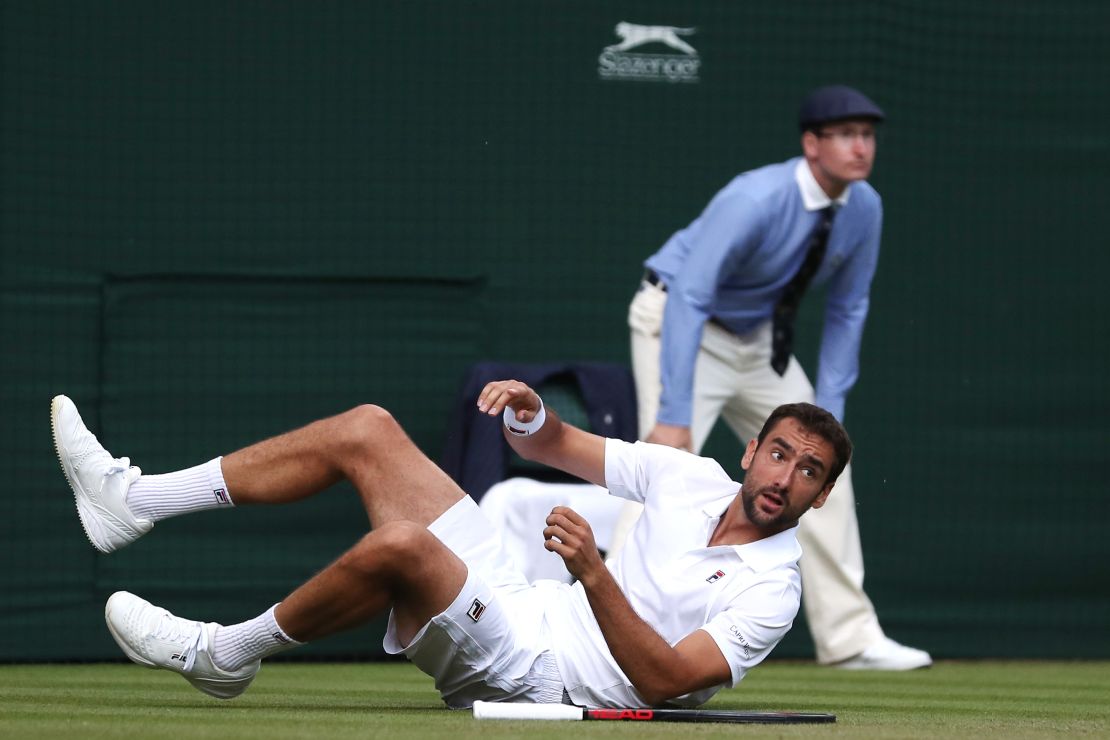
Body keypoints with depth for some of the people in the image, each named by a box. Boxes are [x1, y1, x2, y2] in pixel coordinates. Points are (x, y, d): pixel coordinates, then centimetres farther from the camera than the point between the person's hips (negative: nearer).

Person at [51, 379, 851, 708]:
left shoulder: (770, 590, -12)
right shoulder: (692, 478, 9)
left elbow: (667, 679, -24)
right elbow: (558, 446, 17)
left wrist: (595, 574, -34)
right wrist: (532, 414, -7)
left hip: (537, 670, -8)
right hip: (524, 602, 8)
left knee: (399, 543, -35)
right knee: (367, 430, 3)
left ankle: (225, 655, -11)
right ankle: (133, 501, 4)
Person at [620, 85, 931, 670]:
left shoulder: (863, 209, -9)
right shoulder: (757, 200, -31)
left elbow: (846, 309, 4)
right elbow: (688, 298, -34)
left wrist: (828, 409, -2)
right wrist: (674, 415, -39)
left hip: (759, 338, 8)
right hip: (679, 325, -8)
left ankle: (850, 637, 15)